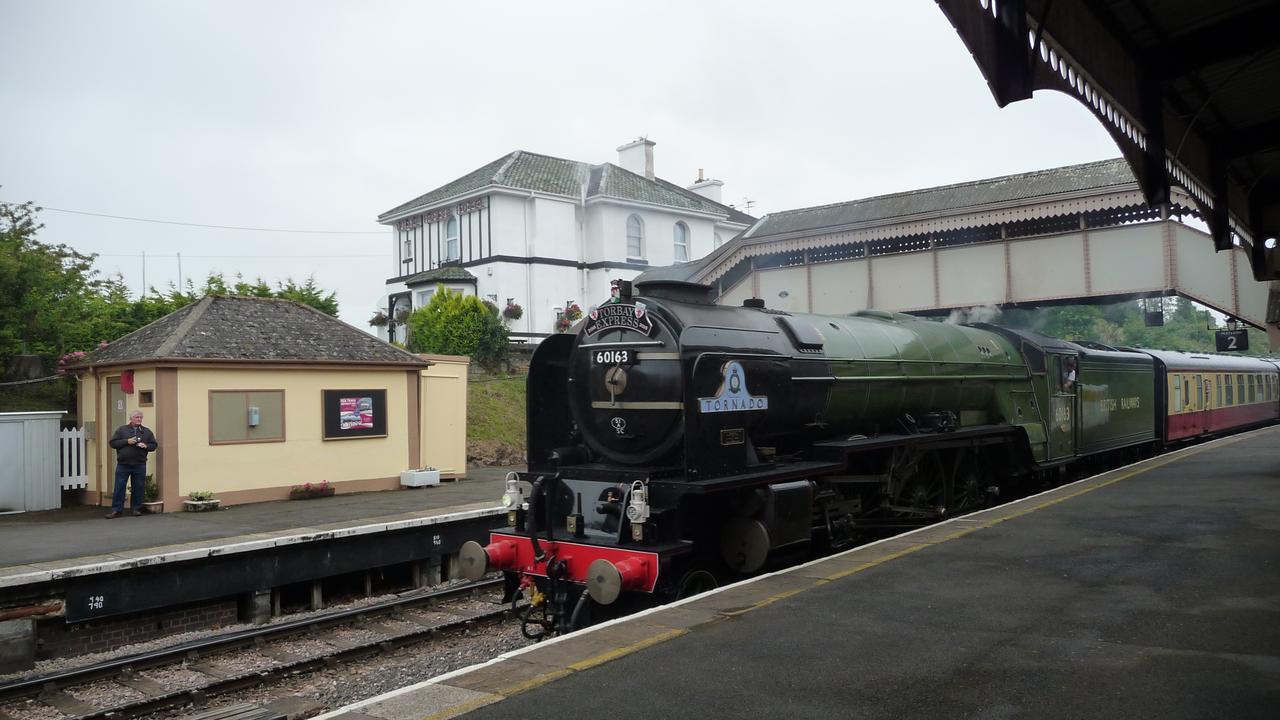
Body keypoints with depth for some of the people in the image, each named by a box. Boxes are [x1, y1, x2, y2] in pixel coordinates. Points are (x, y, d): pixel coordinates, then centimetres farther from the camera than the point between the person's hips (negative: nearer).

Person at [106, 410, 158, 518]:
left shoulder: (147, 432, 12)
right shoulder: (121, 430, 7)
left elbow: (154, 445, 12)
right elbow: (113, 443, 2)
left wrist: (146, 446, -8)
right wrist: (127, 441, -11)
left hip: (140, 465, 1)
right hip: (123, 464, -1)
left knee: (138, 488, 3)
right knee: (119, 487, -2)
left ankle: (137, 509, 13)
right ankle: (116, 510, 3)